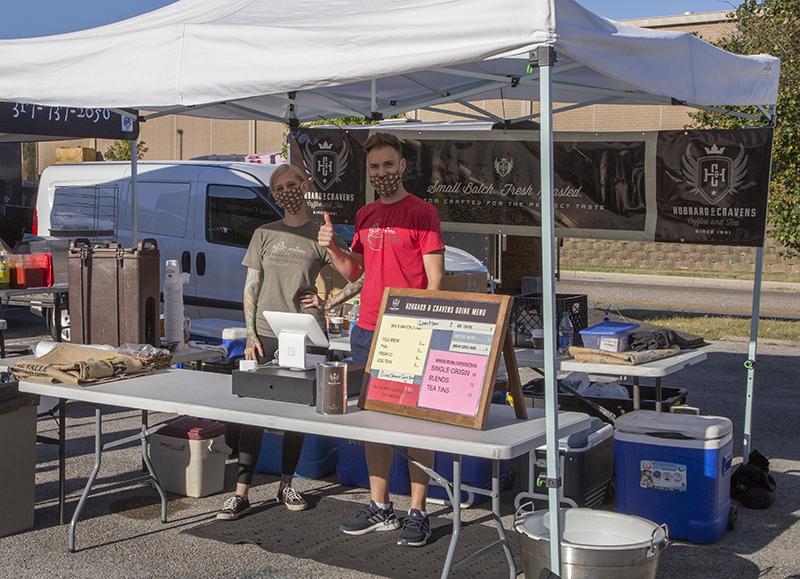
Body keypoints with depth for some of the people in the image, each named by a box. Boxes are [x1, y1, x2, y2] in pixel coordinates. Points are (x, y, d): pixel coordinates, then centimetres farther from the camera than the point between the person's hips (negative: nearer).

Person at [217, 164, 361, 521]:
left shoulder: (320, 234, 5)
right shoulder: (264, 235, 10)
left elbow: (355, 276, 2)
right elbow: (251, 287, 8)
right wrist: (250, 334, 0)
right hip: (266, 334, 1)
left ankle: (286, 485, 20)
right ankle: (241, 494, -2)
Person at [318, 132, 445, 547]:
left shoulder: (422, 213, -5)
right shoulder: (365, 216, 14)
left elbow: (434, 278, -9)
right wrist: (332, 247, 4)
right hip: (367, 330, 7)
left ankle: (417, 513, 6)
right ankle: (379, 507, 21)